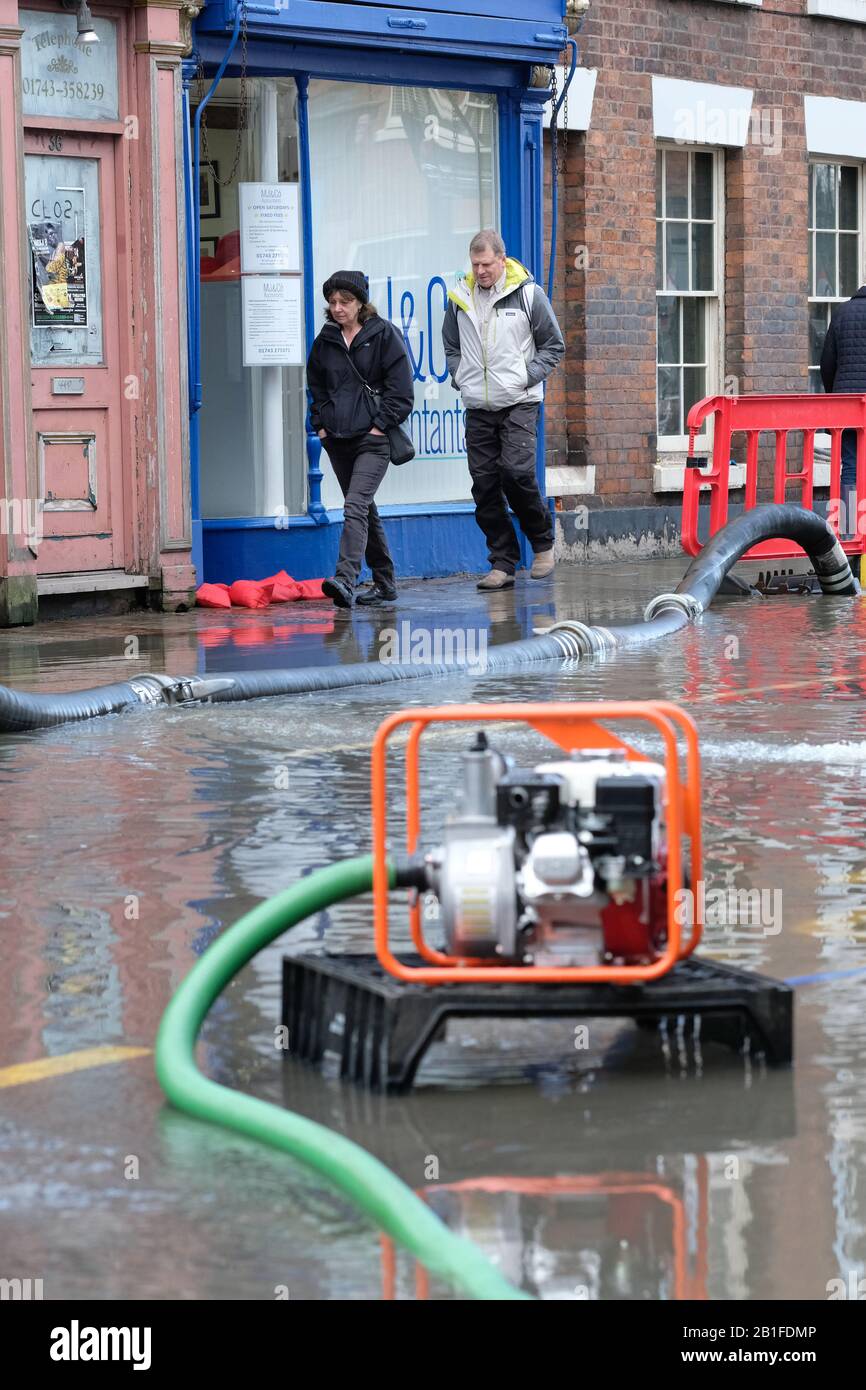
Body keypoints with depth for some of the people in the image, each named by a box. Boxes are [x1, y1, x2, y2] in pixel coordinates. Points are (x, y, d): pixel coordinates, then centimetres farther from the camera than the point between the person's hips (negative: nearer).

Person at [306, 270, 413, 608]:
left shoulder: (384, 334, -2)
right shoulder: (325, 341, 12)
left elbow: (400, 390, -4)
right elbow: (316, 387, 24)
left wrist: (380, 425, -10)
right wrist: (321, 425, 11)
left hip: (373, 439, -6)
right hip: (337, 440, 6)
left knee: (355, 507, -21)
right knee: (364, 511, 13)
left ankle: (345, 581, -33)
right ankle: (384, 583, 22)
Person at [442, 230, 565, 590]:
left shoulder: (528, 294, -2)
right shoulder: (460, 297, 8)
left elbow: (553, 344, 5)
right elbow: (451, 345, 23)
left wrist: (528, 378, -5)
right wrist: (459, 378, 8)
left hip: (519, 403, -4)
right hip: (478, 407, 4)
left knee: (517, 472, -17)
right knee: (485, 484, 0)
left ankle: (543, 543, 6)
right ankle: (502, 563, 7)